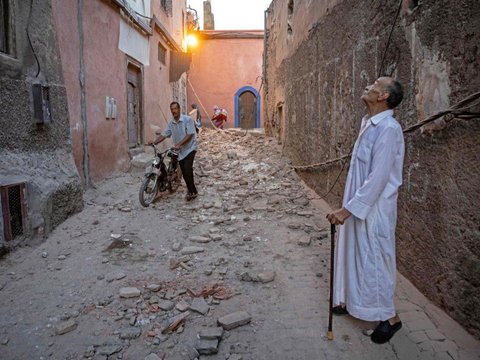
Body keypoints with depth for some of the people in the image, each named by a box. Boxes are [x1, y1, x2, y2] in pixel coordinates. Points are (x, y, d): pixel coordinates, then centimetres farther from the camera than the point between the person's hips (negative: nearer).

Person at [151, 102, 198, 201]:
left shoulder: (187, 119, -12)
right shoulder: (171, 123, 5)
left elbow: (190, 135, -18)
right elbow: (164, 135, 5)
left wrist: (179, 144, -26)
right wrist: (153, 142, -9)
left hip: (189, 149, -6)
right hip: (180, 151, 6)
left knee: (187, 170, -19)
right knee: (184, 173, 8)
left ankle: (192, 192, -10)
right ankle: (192, 191, 23)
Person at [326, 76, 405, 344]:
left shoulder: (388, 129, -21)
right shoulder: (369, 124, 8)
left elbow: (378, 178, -26)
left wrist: (348, 209, -26)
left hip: (374, 209, -9)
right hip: (359, 205, 9)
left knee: (374, 260, 4)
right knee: (355, 256, 19)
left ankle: (390, 317, 24)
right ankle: (352, 301, 38)